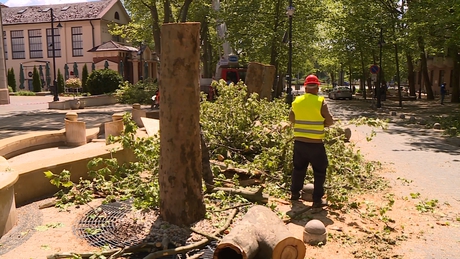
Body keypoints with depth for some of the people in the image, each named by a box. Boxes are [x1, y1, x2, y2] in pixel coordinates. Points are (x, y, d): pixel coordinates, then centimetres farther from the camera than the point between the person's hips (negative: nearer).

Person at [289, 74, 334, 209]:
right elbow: (330, 121, -5)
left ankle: (294, 193, 32)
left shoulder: (296, 101, 0)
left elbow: (291, 119, 12)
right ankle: (317, 200, 11)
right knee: (319, 172, 8)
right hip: (315, 143, -4)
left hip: (299, 141, 5)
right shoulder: (320, 102, -12)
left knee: (298, 168, 20)